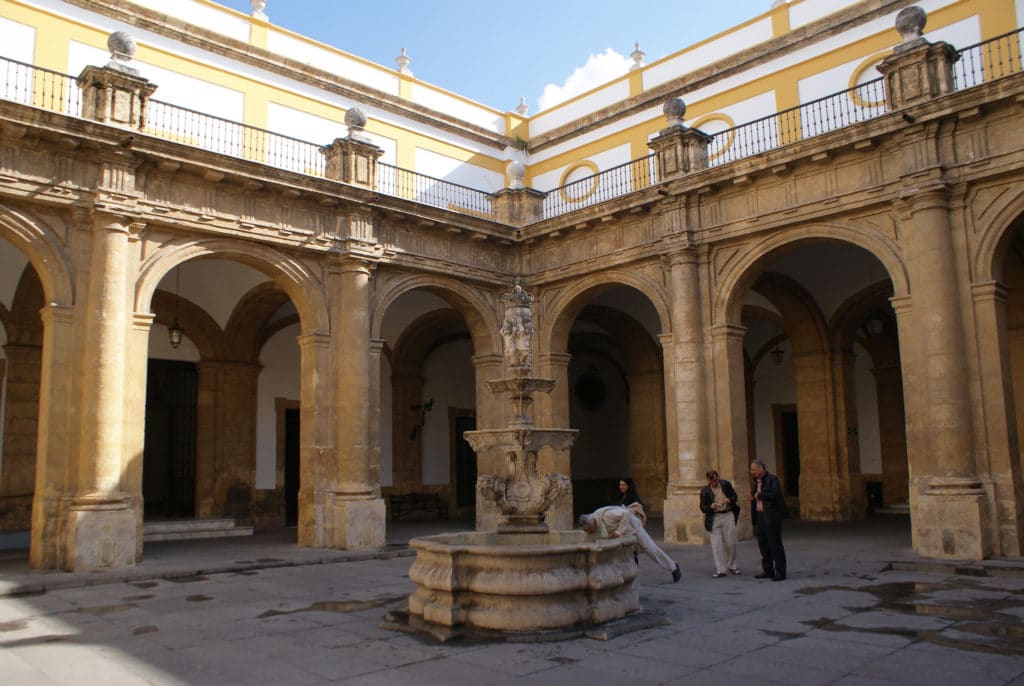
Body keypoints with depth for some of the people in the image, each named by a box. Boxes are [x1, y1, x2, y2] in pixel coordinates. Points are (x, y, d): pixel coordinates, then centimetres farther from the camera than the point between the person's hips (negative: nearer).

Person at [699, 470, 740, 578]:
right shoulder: (705, 491, 0)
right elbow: (702, 507, 2)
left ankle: (732, 566, 26)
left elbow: (735, 496, 10)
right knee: (716, 545, -4)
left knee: (730, 543, 5)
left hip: (728, 515, 1)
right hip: (714, 518, 0)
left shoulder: (726, 484, 1)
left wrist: (729, 500, -12)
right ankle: (720, 570, 3)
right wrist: (711, 507, -19)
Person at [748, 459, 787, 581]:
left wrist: (759, 495, -15)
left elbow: (775, 494, -24)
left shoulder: (772, 479, -9)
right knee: (763, 545, 11)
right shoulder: (756, 482, 16)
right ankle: (768, 571, 19)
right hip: (759, 516, 8)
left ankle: (780, 572, 1)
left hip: (771, 517, -8)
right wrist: (752, 498, 6)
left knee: (775, 544, -5)